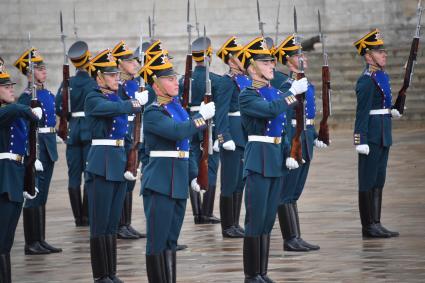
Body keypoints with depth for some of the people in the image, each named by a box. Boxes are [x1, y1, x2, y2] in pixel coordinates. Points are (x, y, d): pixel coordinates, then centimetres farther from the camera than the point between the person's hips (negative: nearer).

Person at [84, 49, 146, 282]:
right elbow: (117, 109, -30)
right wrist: (138, 102, -43)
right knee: (100, 223, -2)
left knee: (113, 223, 11)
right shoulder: (93, 99, -9)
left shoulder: (117, 98, 14)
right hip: (101, 164, -7)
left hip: (119, 162, 7)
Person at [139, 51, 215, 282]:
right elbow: (177, 132, -25)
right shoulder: (153, 113, -11)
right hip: (160, 184, -8)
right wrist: (202, 116, -17)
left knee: (171, 240, 11)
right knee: (157, 241, -4)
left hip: (179, 182, 8)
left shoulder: (177, 107, 13)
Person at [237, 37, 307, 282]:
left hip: (277, 160, 7)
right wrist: (292, 93, -19)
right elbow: (270, 110, -26)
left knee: (269, 219, 10)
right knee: (256, 219, -4)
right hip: (258, 159, -7)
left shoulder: (277, 93, 14)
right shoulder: (248, 96, -8)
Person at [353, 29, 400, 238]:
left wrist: (391, 111, 8)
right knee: (368, 181, -3)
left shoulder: (381, 76, 14)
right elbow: (362, 112, -20)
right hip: (372, 136, -10)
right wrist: (361, 141, -23)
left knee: (378, 180, 12)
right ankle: (368, 227, 0)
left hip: (383, 136, 10)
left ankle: (375, 224, 16)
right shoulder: (366, 81, -15)